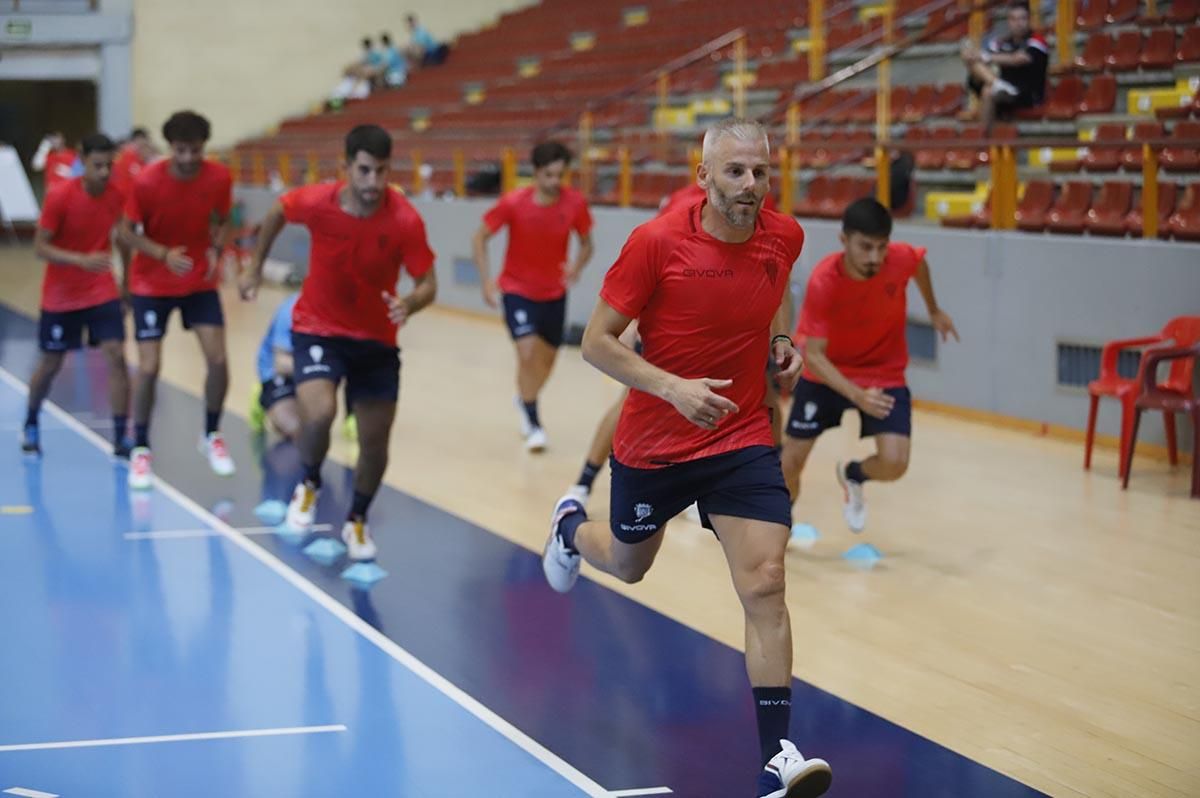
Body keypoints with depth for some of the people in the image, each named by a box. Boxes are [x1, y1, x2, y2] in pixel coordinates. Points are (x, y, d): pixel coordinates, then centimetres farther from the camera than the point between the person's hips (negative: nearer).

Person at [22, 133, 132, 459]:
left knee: (116, 355, -13)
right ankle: (31, 425, 37)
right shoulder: (59, 196, -19)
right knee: (50, 364, 10)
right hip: (60, 295, -2)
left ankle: (121, 437, -7)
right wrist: (82, 260, -33)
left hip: (103, 292, 2)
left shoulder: (118, 197, -8)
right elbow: (40, 247, -18)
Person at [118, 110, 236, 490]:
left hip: (200, 280, 2)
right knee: (149, 366, -8)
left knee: (218, 359, -7)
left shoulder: (219, 178, -14)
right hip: (152, 283, -2)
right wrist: (164, 254, -29)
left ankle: (212, 436, 17)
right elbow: (127, 231, -12)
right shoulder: (147, 181, -21)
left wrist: (217, 250, -19)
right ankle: (140, 450, 10)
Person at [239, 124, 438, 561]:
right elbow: (277, 211, 4)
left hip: (376, 338, 1)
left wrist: (410, 303, -39)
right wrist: (256, 267, 10)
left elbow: (428, 284, -16)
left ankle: (357, 520, 35)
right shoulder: (316, 201, -20)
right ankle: (309, 484, 8)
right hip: (318, 330, -1)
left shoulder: (405, 220, -22)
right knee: (318, 415, -26)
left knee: (375, 440, 6)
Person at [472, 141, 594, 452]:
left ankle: (525, 399, 47)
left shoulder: (575, 203, -15)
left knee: (547, 358, 15)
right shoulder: (513, 203, -20)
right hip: (518, 289, -3)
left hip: (554, 292, 3)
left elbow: (586, 243, 0)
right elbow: (480, 237, -8)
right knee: (528, 352, -18)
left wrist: (577, 267, -22)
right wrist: (486, 280, -18)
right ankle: (533, 425, -3)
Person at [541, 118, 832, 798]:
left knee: (765, 586, -14)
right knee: (627, 564, 23)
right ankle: (572, 526, 61)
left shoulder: (784, 237, -6)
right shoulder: (657, 242, -19)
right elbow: (597, 342, -15)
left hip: (744, 442, 2)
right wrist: (674, 388, -29)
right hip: (654, 443, -1)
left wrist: (781, 342, -1)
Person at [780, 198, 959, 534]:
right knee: (791, 459, 5)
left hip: (884, 376, 1)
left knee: (894, 463, -17)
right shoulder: (823, 281, -31)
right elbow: (813, 355, -30)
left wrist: (934, 310, 18)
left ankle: (853, 475, 20)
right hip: (825, 375, -1)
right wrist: (856, 395, -44)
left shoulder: (901, 258, -24)